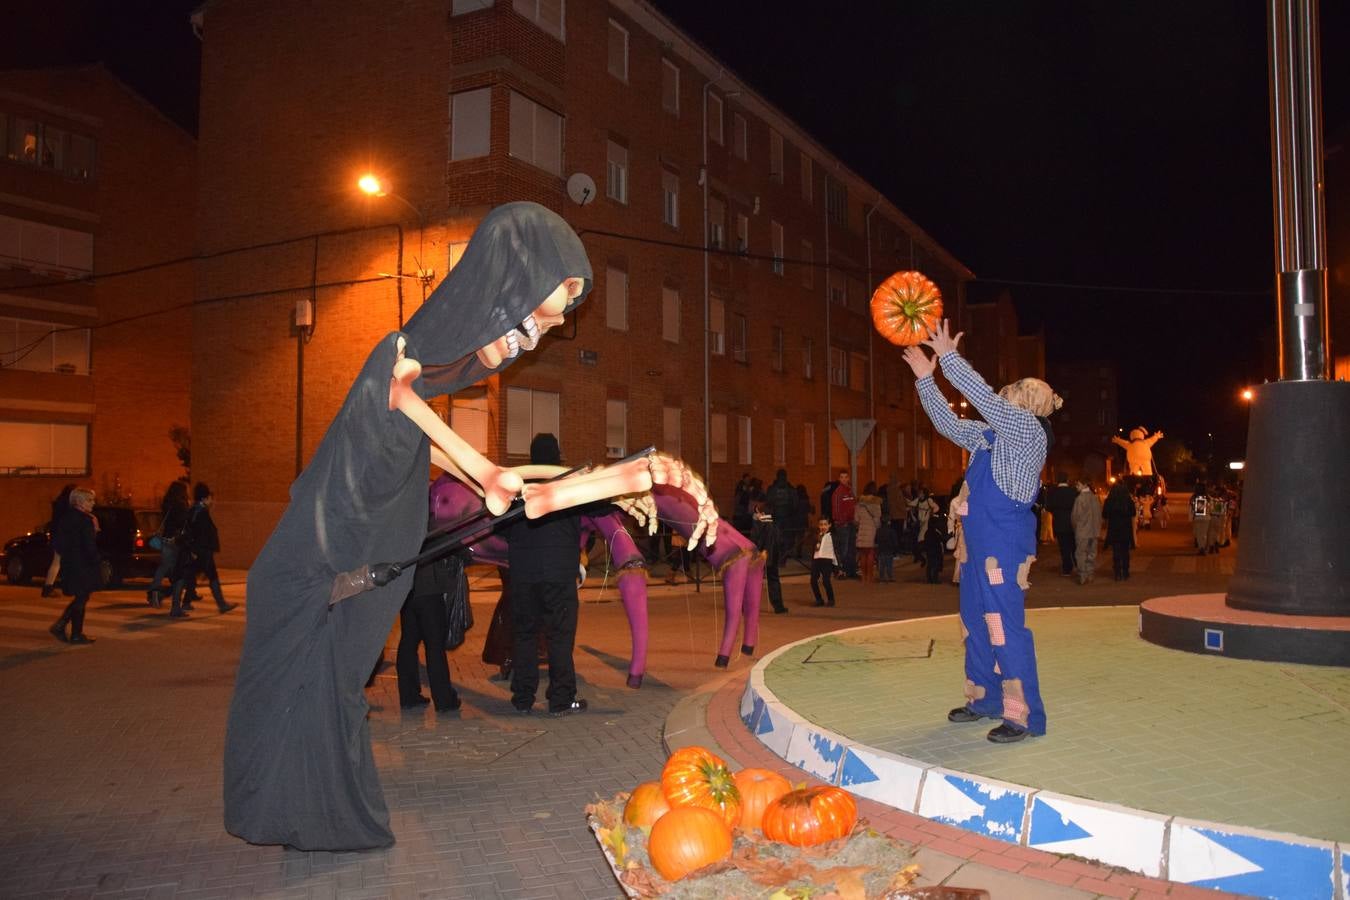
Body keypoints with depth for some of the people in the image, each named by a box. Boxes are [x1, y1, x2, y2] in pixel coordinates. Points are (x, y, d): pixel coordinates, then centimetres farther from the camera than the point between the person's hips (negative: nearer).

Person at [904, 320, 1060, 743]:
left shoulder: (1029, 430, -9)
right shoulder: (991, 434, 15)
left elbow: (983, 397, -17)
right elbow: (949, 422, 21)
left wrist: (949, 356, -14)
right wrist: (925, 378, 16)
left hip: (1006, 543, -9)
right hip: (980, 541, 9)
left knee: (1004, 625, -9)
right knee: (975, 621, 15)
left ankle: (1023, 715, -2)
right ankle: (984, 700, 27)